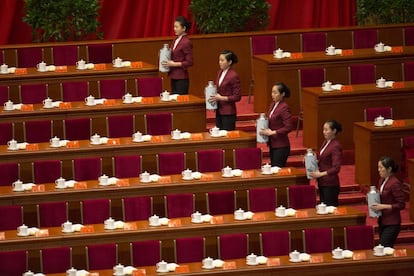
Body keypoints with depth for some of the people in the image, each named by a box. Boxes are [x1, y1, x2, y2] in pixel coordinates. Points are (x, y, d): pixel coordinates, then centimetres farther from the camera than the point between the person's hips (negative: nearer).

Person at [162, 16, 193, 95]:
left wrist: (174, 64, -18)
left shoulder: (186, 42, -14)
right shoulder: (175, 40, 10)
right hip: (173, 76, 8)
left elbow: (189, 62, -15)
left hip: (181, 78, -8)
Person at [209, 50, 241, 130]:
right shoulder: (220, 72, 8)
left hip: (228, 113, -7)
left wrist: (221, 98, -17)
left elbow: (237, 97, -14)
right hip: (219, 111, 8)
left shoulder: (233, 76, -15)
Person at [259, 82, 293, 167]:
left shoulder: (284, 108, -16)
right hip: (272, 144, 8)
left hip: (281, 146, -8)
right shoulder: (273, 105, 9)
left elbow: (289, 127, -20)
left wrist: (273, 132, -19)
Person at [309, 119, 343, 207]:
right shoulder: (326, 142, 9)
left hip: (330, 184, -8)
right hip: (322, 182, 8)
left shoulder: (335, 146, -16)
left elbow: (336, 168, -21)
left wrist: (321, 174, -25)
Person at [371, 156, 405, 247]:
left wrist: (383, 206, -21)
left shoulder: (395, 183, -18)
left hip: (392, 223, -9)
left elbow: (401, 205, -17)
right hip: (382, 221, 9)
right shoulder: (382, 180, 8)